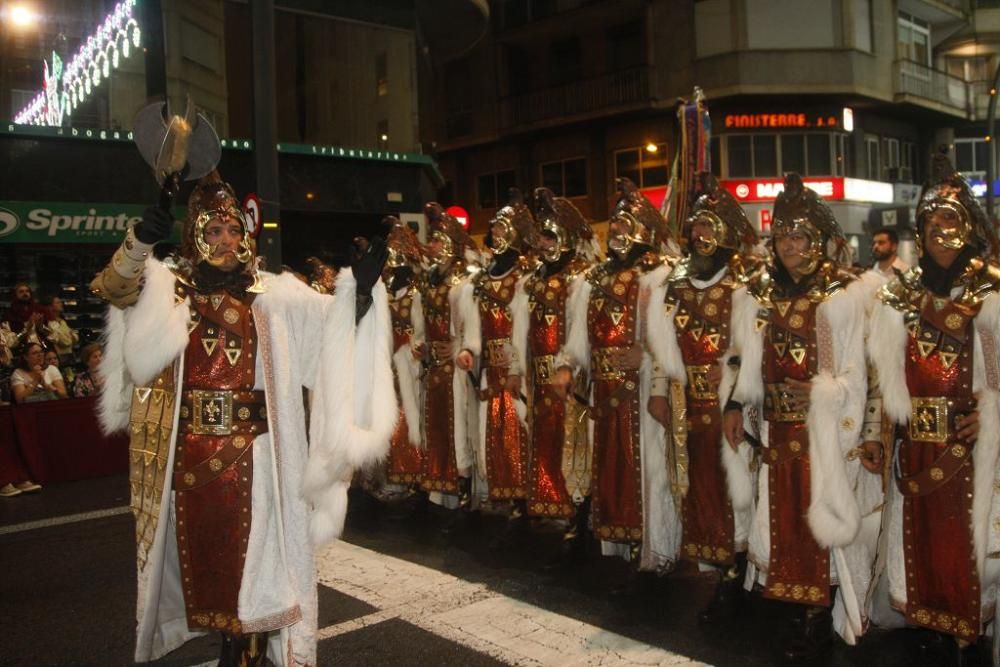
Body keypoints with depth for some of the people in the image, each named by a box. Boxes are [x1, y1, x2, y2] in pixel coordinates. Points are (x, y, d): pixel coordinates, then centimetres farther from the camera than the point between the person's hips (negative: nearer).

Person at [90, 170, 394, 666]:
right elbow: (116, 288, -13)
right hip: (189, 450, 1)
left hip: (253, 451, -1)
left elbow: (328, 316, -7)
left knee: (251, 550, 6)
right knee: (201, 547, 12)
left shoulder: (272, 294, 3)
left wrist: (358, 284, -27)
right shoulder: (166, 286, 4)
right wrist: (139, 241, -33)